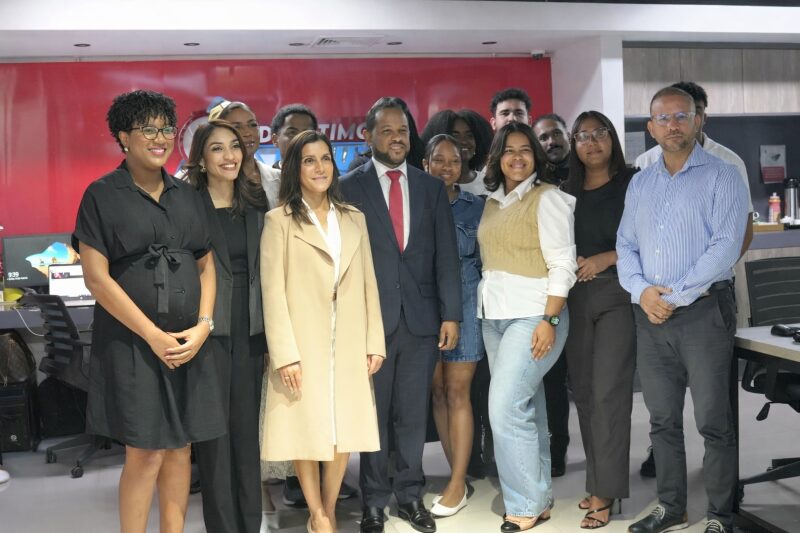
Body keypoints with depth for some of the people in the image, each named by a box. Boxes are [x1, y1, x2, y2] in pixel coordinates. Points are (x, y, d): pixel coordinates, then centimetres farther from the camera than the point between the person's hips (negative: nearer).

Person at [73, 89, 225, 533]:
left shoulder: (187, 196, 11)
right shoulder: (102, 195, -3)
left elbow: (206, 266, 12)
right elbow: (97, 278, -9)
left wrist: (203, 326, -4)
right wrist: (154, 336, -12)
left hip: (189, 342, 5)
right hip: (132, 342, -4)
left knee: (179, 448, 8)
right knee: (145, 454, -3)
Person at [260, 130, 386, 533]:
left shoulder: (354, 219, 13)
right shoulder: (279, 220, -1)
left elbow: (368, 285, 11)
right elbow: (273, 291, -7)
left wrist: (375, 342, 4)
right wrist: (285, 353, -14)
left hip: (348, 346, 4)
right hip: (302, 345, -4)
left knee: (344, 432, 6)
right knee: (306, 431, 2)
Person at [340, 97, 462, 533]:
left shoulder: (431, 187, 9)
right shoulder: (350, 187, 0)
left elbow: (447, 255, 7)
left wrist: (451, 314, 1)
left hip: (421, 317, 3)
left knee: (412, 414, 10)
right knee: (372, 415, 6)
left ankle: (409, 494, 23)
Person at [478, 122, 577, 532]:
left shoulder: (548, 198, -7)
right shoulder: (492, 201, 13)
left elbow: (562, 264, -12)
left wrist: (549, 320, -19)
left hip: (533, 316, -7)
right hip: (494, 316, 7)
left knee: (506, 409, -12)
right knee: (525, 409, 11)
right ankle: (539, 498, 21)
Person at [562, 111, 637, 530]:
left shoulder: (631, 184, -1)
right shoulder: (567, 191, 12)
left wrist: (606, 259, -14)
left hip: (618, 294, -5)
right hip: (576, 297, 5)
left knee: (608, 392, -8)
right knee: (584, 391, 7)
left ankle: (604, 491, -2)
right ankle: (599, 480, 18)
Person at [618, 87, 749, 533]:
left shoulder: (722, 176, -4)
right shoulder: (640, 184, 15)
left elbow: (725, 247, -13)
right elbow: (626, 245, 12)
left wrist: (675, 295, -15)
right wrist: (642, 291, -7)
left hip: (703, 311, -5)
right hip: (650, 314, 6)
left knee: (713, 422, -1)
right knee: (663, 419, 11)